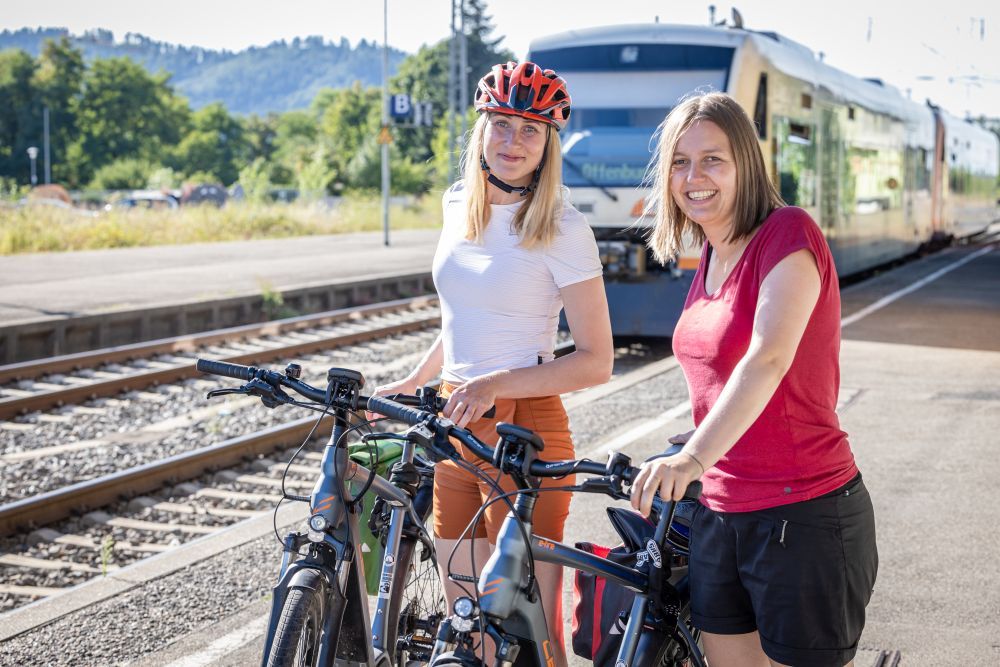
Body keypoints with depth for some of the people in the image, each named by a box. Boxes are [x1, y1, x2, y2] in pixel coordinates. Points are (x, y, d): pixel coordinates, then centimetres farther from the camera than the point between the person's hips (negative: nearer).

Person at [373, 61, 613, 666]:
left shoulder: (563, 229, -11)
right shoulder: (459, 205, 10)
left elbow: (596, 361, -14)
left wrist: (495, 384, -23)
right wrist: (413, 382, 19)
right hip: (457, 429, 7)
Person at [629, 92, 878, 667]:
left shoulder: (788, 232, -14)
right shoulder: (712, 257, 11)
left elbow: (768, 359, -30)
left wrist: (695, 457, -41)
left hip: (805, 512, -8)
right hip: (721, 511, 8)